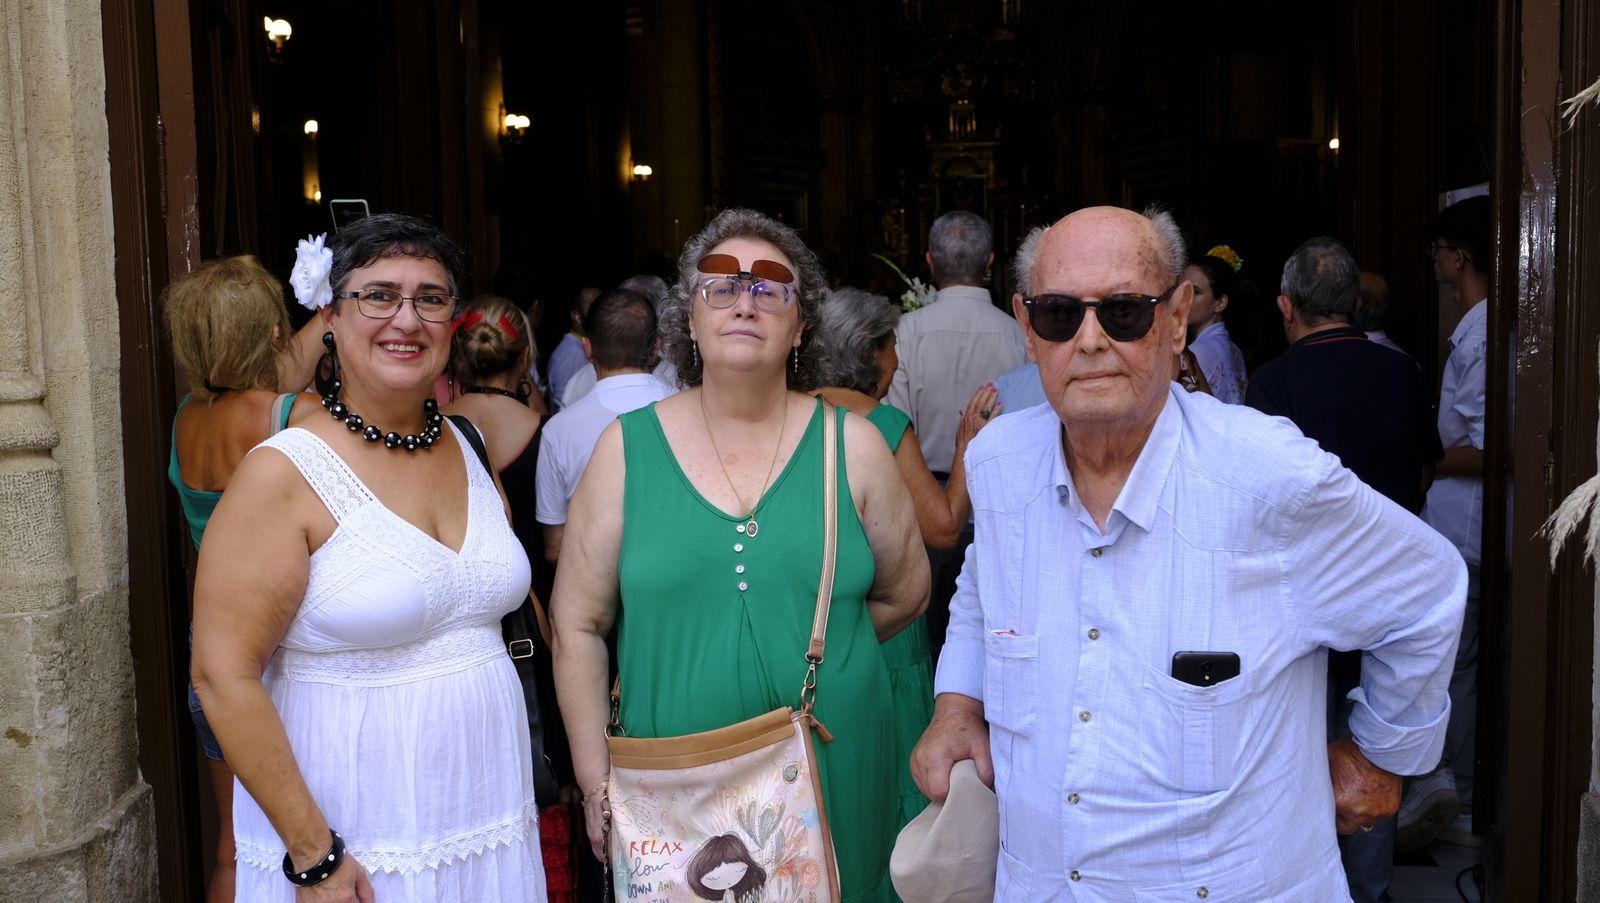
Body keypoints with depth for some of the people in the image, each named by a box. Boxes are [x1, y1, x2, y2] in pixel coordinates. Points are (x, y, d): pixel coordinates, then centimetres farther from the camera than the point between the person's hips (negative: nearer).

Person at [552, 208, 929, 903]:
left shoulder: (851, 445, -1)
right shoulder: (627, 448, -3)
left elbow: (904, 595, 9)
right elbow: (580, 625, -2)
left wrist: (812, 654, 7)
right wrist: (599, 789, -4)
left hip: (832, 781, 1)